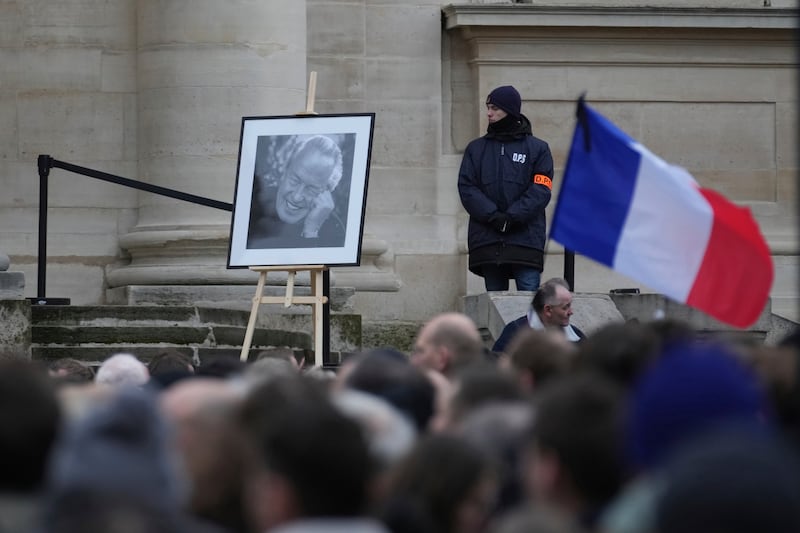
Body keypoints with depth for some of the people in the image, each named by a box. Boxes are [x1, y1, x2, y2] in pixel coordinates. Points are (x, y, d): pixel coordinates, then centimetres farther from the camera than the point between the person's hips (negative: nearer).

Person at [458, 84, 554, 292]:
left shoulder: (538, 149, 7)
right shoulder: (476, 149, 15)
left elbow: (541, 190, -3)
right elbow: (466, 187, 4)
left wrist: (512, 216, -16)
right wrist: (492, 215, -11)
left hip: (526, 238, -3)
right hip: (487, 241, 3)